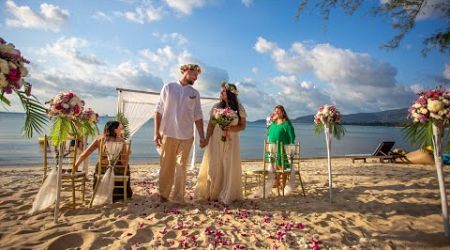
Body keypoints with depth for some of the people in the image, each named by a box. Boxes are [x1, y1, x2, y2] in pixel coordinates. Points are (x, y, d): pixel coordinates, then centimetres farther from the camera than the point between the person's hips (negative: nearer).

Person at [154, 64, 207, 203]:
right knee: (166, 166, 5)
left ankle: (179, 198, 13)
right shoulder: (169, 87, 5)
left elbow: (198, 116, 12)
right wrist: (156, 132, -5)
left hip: (186, 136, 2)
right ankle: (163, 195, 20)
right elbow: (159, 110, 2)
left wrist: (202, 136, 7)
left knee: (181, 167, 4)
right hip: (168, 134, -2)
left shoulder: (195, 93, 11)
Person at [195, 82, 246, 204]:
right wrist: (207, 140, -5)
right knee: (213, 167, 1)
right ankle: (211, 194, 15)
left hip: (231, 141, 0)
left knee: (229, 167, 2)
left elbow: (243, 125, 3)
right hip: (216, 140, 0)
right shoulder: (216, 106, 2)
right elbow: (211, 125, 2)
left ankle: (227, 195, 17)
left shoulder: (239, 108, 1)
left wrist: (232, 129, -16)